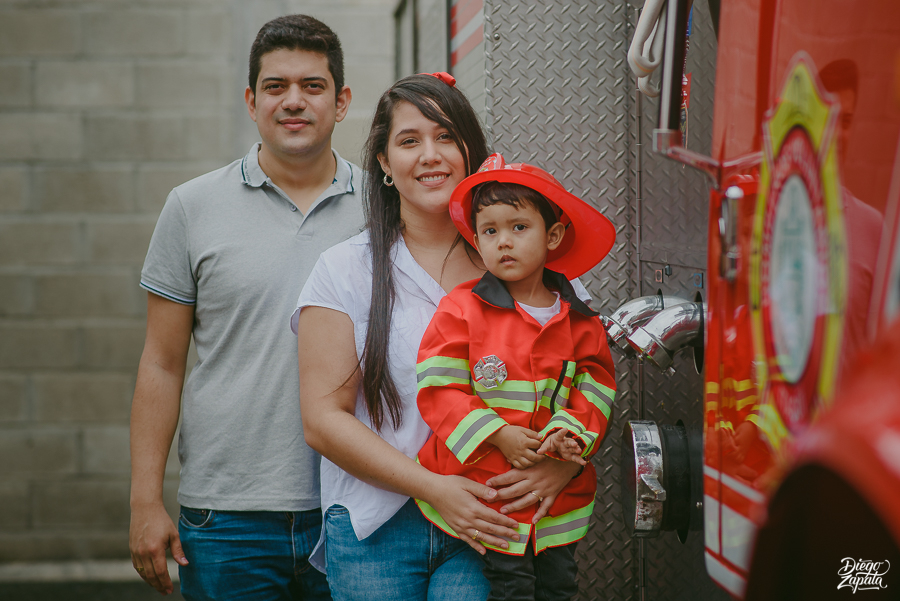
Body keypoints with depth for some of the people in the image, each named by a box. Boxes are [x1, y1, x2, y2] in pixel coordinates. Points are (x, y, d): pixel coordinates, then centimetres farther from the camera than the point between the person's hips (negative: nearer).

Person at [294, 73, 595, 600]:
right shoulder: (345, 271, 4)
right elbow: (324, 418, -2)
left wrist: (565, 463, -13)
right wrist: (434, 488, -13)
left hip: (489, 525, 0)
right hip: (376, 533, 0)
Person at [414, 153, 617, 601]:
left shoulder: (579, 322, 4)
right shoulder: (462, 309, -5)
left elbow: (595, 388, 8)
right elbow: (438, 389, -8)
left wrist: (571, 432, -12)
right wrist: (499, 435, -16)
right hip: (482, 489, -3)